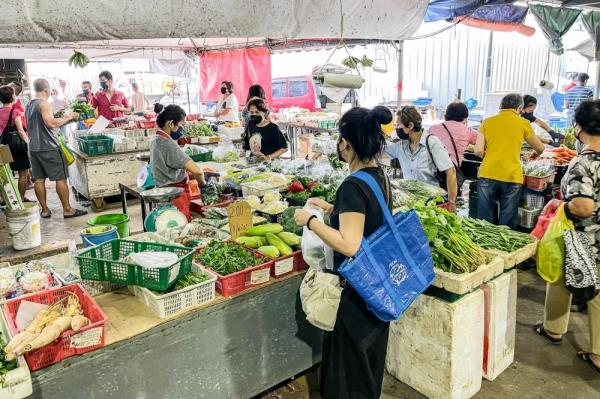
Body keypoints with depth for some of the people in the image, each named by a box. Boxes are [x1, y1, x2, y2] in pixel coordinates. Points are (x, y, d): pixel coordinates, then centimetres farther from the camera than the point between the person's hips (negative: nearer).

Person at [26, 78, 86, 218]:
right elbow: (51, 123, -25)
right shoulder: (44, 104, -11)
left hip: (33, 147, 8)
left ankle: (44, 210, 13)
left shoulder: (29, 106, 15)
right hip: (48, 147, -8)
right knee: (61, 178, -3)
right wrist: (68, 117, -15)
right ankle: (67, 210, 0)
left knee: (39, 179, 8)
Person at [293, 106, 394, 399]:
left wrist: (310, 221, -19)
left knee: (348, 360, 11)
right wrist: (332, 209, 13)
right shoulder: (380, 177, 2)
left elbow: (349, 245, -29)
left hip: (355, 290, -9)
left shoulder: (353, 186, -25)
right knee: (372, 353, 26)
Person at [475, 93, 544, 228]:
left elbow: (478, 151, 0)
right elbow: (540, 148, 17)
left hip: (487, 175, 1)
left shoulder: (487, 122, 7)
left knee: (486, 222, 10)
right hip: (512, 177, -1)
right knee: (507, 225, 6)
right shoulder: (523, 123, 5)